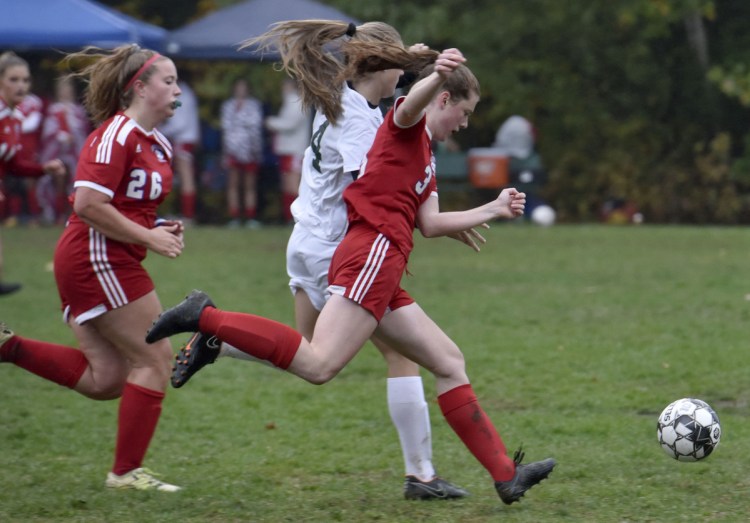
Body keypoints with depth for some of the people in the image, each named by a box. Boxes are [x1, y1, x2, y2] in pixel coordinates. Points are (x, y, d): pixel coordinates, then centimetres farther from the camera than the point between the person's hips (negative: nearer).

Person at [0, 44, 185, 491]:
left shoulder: (157, 144, 14)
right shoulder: (117, 133, -15)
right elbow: (88, 204, -23)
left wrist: (160, 230, 6)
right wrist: (149, 238, -18)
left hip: (109, 263, 10)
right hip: (96, 259, -10)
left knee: (105, 380, 7)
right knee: (155, 359, -4)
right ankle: (127, 471, 2)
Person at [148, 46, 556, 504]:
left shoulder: (425, 155, 30)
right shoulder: (405, 127, 4)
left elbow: (430, 224, 24)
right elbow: (413, 103, -22)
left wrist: (493, 210, 31)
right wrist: (437, 75, -44)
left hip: (382, 276, 11)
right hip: (372, 254, -11)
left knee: (450, 362, 11)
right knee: (318, 365, -25)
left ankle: (505, 474, 11)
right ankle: (205, 318, -21)